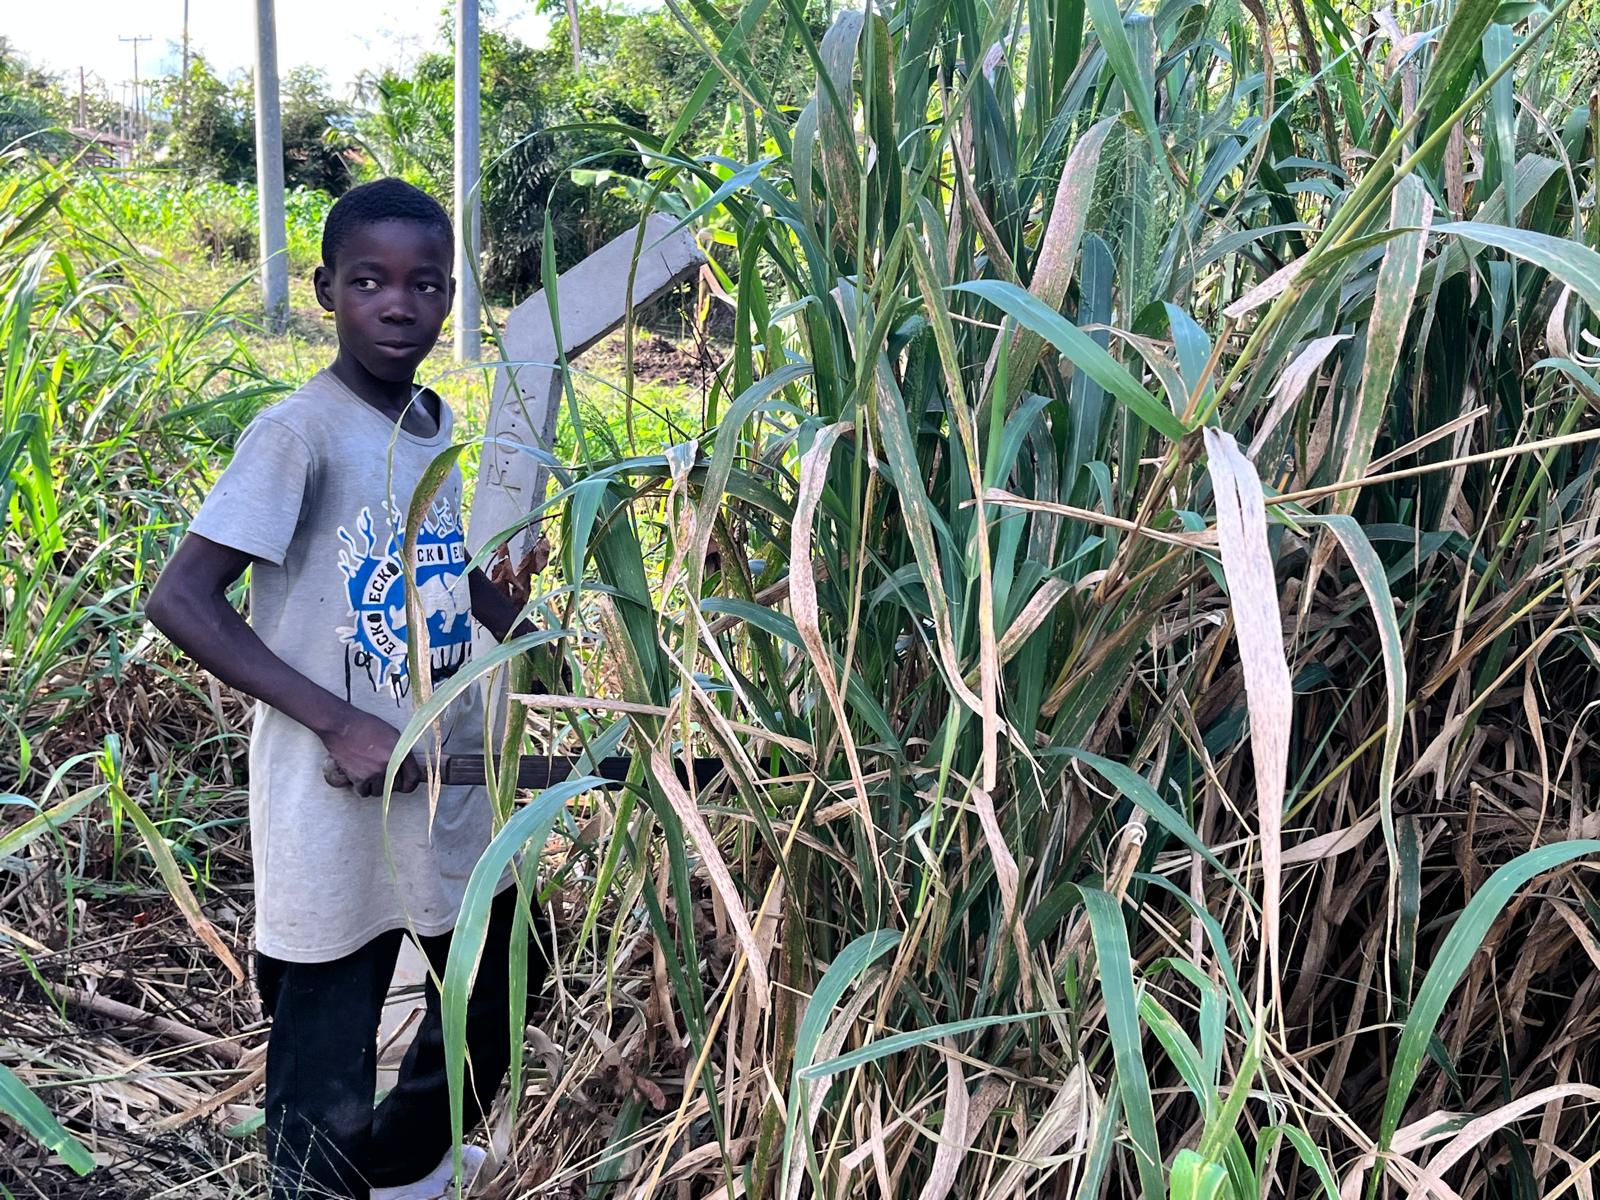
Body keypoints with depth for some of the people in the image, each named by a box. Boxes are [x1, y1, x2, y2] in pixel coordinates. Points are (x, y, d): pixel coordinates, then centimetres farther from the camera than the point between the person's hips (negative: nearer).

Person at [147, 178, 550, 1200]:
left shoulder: (440, 425, 6)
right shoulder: (301, 435, -16)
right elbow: (180, 601, -20)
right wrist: (338, 722, -24)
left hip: (453, 782, 8)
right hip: (337, 804, -8)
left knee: (505, 983, 25)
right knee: (328, 1091, 3)